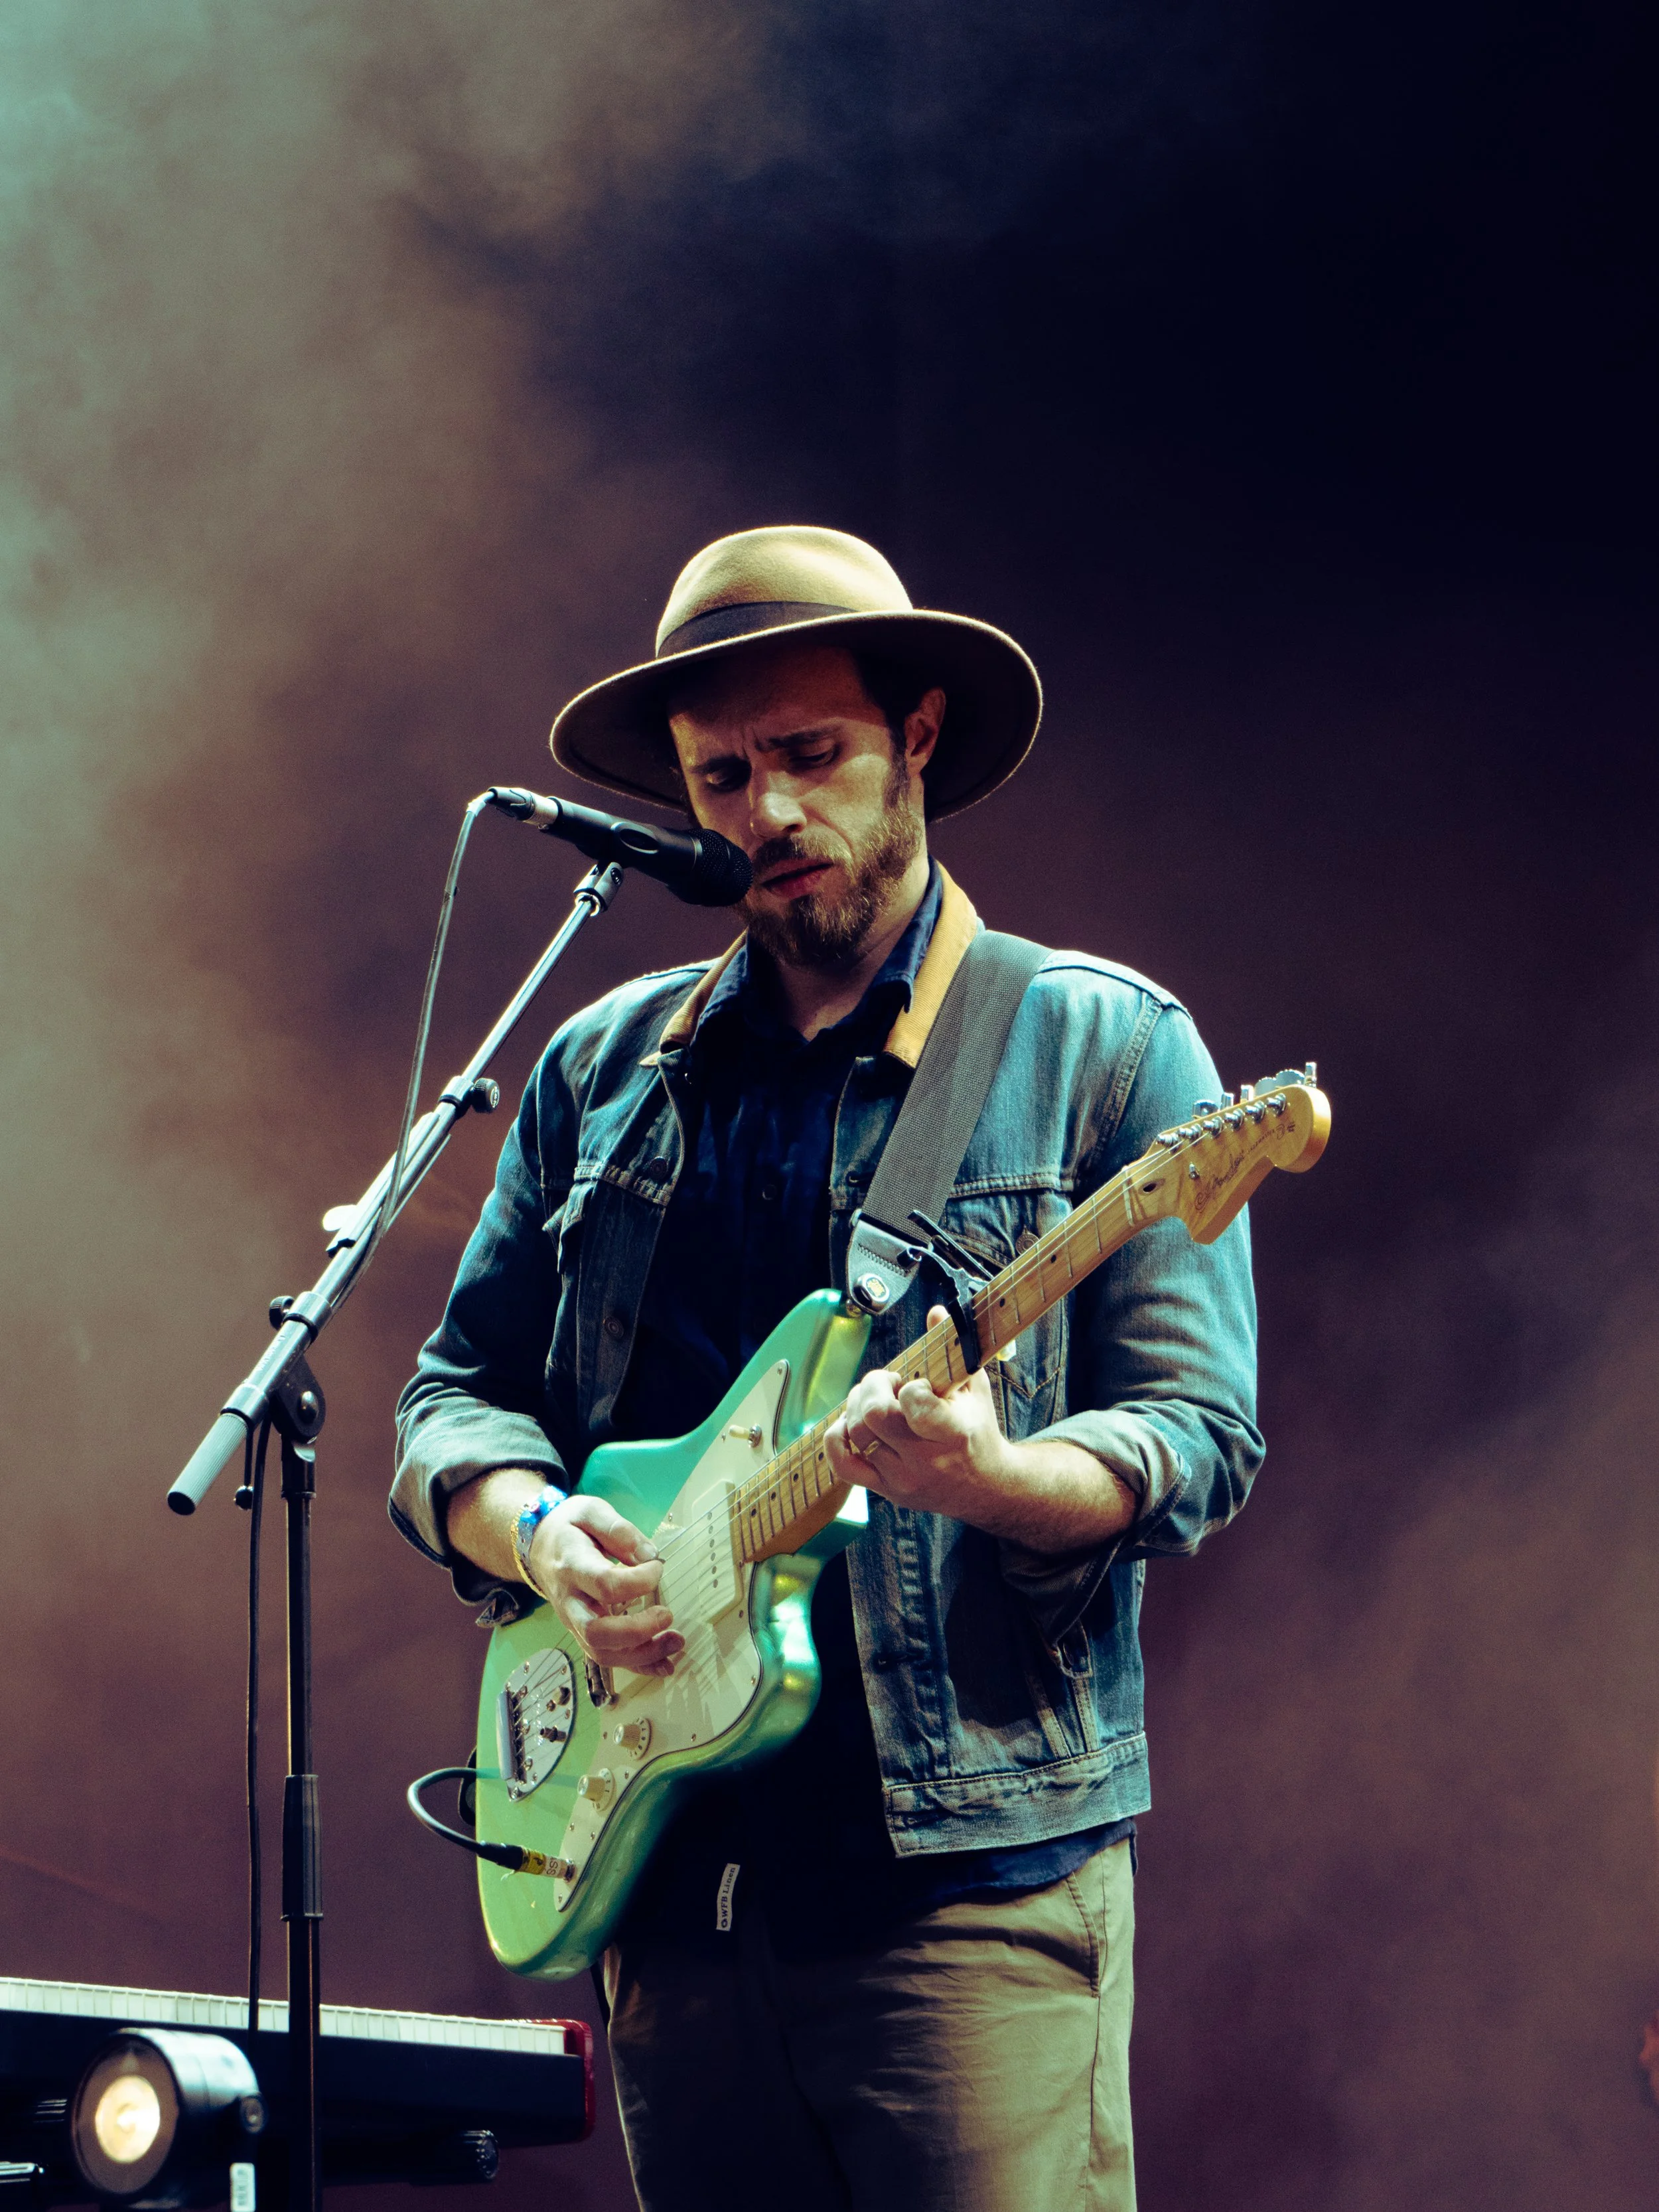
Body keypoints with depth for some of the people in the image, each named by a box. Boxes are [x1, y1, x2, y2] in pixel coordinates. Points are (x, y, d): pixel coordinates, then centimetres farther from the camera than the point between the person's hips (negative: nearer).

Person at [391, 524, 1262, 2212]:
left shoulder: (1101, 1047, 2)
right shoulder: (602, 1071, 15)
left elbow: (1198, 1435, -4)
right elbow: (452, 1397, 16)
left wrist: (991, 1478, -25)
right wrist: (538, 1533, -6)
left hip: (973, 1871, -4)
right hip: (672, 1873, 5)